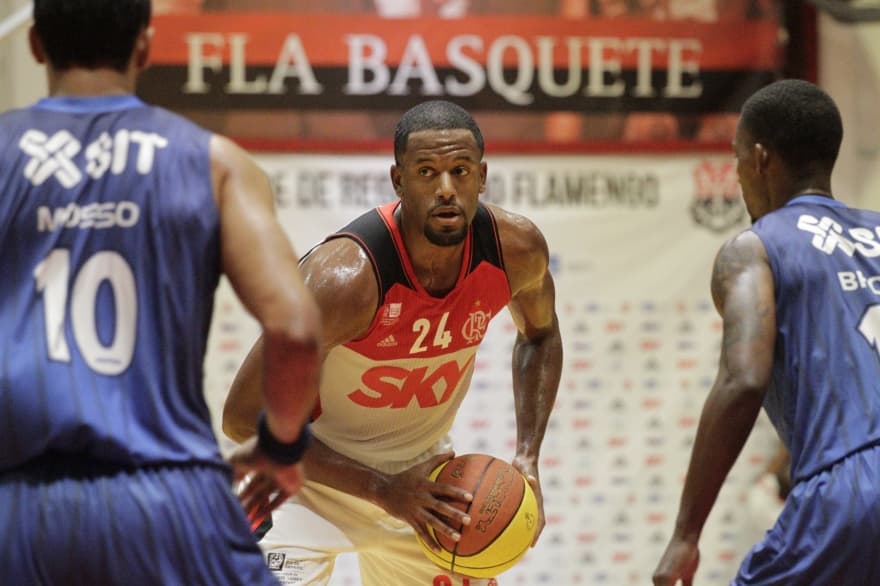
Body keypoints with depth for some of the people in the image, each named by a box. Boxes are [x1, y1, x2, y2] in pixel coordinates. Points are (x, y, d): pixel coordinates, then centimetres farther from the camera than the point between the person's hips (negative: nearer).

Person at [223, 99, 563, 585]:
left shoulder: (516, 249, -17)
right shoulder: (346, 276, -33)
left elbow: (539, 334, 8)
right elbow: (243, 416, -27)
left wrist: (527, 458, -6)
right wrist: (383, 489, -29)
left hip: (419, 469, 5)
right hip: (315, 471, -5)